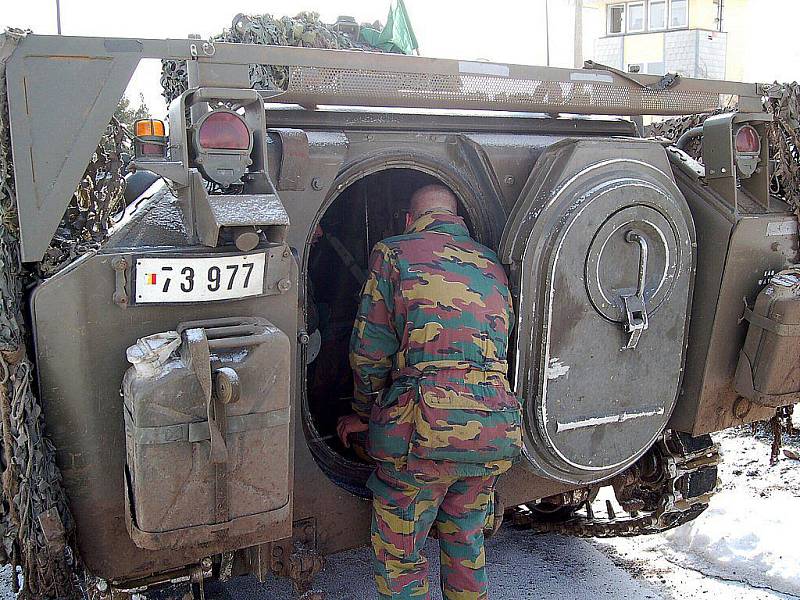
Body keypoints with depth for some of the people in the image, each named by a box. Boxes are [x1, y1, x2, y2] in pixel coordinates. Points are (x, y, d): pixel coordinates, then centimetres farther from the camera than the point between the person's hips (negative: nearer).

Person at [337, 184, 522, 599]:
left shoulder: (394, 253, 5)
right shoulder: (491, 265, 20)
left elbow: (369, 351, 1)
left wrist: (363, 414, 17)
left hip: (427, 425, -5)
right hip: (495, 428, 6)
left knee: (399, 556, 11)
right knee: (466, 542, 25)